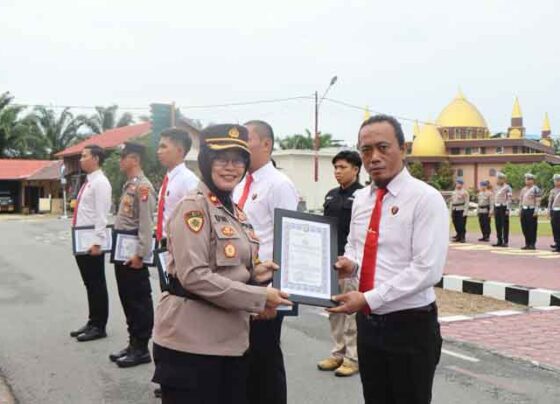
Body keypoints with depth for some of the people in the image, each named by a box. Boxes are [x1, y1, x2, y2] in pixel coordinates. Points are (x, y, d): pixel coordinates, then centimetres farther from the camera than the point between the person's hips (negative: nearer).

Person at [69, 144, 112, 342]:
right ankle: (92, 322, 23)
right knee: (89, 284, 14)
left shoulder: (100, 183, -13)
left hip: (92, 243, -9)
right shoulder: (88, 182, 16)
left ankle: (99, 327, 8)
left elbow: (101, 215, -19)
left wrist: (97, 242, -23)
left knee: (97, 285, 0)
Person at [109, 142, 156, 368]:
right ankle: (133, 344, 23)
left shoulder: (143, 186, -15)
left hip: (133, 252, -10)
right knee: (127, 299, 14)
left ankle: (141, 348, 7)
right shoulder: (129, 185, 16)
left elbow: (146, 224, -20)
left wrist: (140, 254, -22)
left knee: (139, 300, -1)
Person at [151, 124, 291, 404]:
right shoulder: (193, 206, -12)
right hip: (191, 341, -8)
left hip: (232, 340, 8)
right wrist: (259, 297, -18)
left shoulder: (235, 212, 14)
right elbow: (194, 276, -21)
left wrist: (255, 274, -1)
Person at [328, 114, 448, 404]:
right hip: (368, 322, 6)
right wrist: (350, 263, -4)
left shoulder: (426, 199, -14)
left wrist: (368, 299, -23)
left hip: (410, 326, -6)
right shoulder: (360, 199, 8)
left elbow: (427, 270, -21)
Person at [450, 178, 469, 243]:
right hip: (455, 211, 6)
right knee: (456, 225, 6)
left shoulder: (464, 192, -3)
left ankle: (462, 238, -1)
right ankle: (458, 237, 15)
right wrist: (451, 211, 14)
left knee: (462, 225, -7)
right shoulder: (454, 192, 18)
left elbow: (466, 202, -9)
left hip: (461, 211, -6)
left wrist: (465, 212, -17)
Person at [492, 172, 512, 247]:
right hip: (497, 207, 7)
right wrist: (492, 209, 16)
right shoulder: (496, 188, 14)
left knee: (505, 225, -2)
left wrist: (507, 209, -18)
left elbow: (509, 199, -13)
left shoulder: (507, 188, -8)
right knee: (498, 225, 8)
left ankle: (505, 242, 1)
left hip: (504, 208, -7)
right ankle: (499, 241, 13)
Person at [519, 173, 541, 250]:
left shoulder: (535, 189, -6)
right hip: (524, 210, 7)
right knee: (525, 228, 7)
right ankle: (527, 244, 14)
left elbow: (538, 201, -11)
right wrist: (520, 211, 14)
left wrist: (536, 211, -16)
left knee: (532, 228, -3)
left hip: (532, 210, -7)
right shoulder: (523, 189, 15)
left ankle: (532, 244, 2)